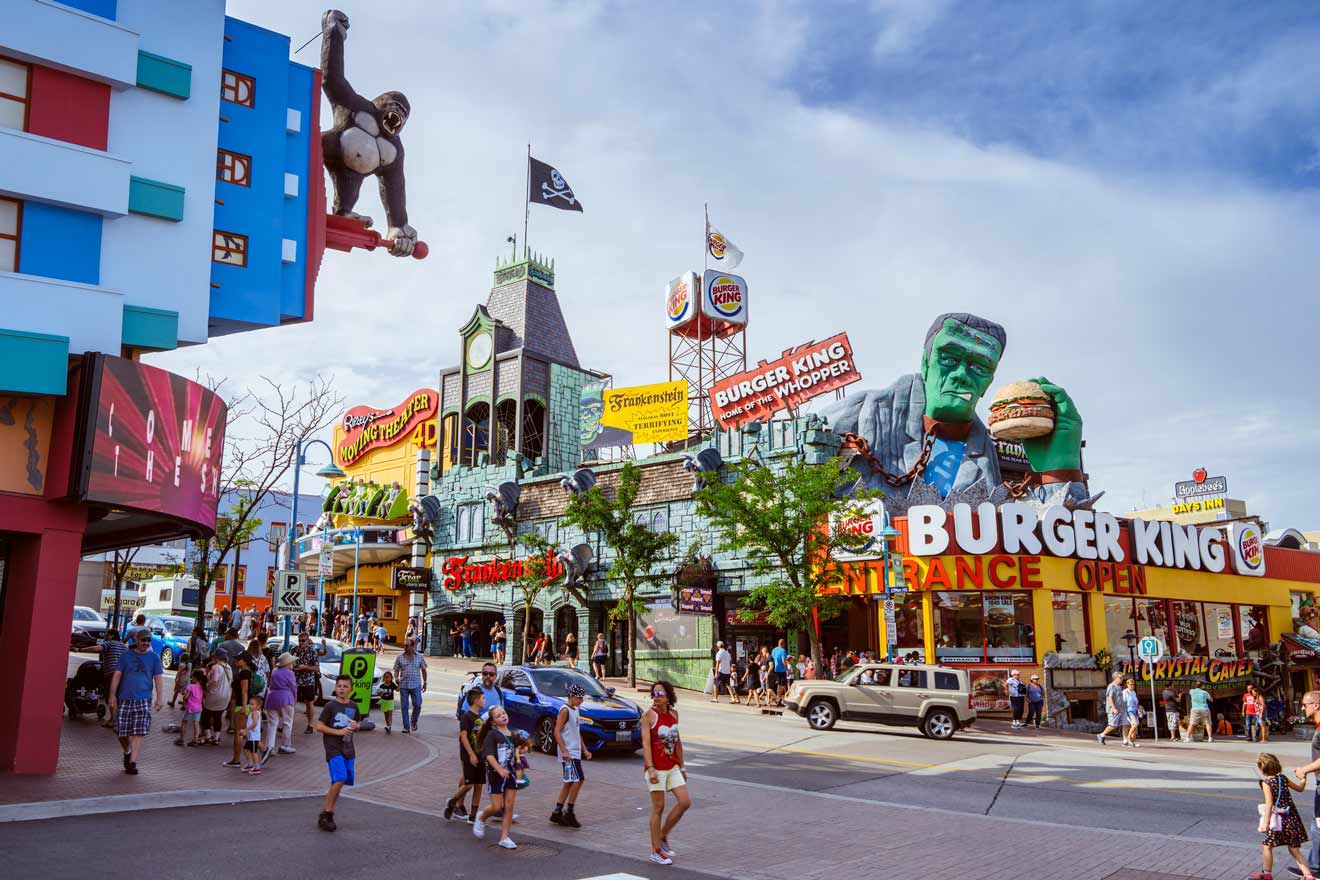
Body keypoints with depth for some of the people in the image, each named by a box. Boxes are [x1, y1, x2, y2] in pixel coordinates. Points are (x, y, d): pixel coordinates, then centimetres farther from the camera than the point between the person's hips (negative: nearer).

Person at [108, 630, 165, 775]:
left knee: (139, 732, -8)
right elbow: (117, 675, 7)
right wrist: (112, 695, -1)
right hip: (124, 699, 1)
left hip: (143, 700, -1)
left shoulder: (154, 657, 7)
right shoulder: (126, 656, 8)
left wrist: (160, 697, -5)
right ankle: (127, 752, 32)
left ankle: (132, 762, -4)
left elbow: (158, 678, 4)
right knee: (121, 731, 3)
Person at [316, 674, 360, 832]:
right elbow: (319, 727, -8)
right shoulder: (330, 706, -6)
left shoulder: (353, 707, 10)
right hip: (333, 749, -6)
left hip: (348, 750, 6)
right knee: (340, 779, -20)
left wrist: (355, 726, 0)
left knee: (339, 782, 6)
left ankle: (328, 814, 19)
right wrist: (338, 732, -16)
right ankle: (326, 814, -9)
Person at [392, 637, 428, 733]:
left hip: (416, 685, -1)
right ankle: (406, 727, 11)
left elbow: (423, 669, 12)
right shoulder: (400, 658, 4)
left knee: (417, 705, -7)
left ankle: (413, 722, 19)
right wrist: (396, 678, -14)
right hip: (403, 685, 1)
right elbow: (396, 670, 7)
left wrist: (425, 682, 13)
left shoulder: (419, 657, 3)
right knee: (404, 707, 2)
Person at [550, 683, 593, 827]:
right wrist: (564, 751, -23)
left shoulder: (575, 710, 15)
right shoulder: (565, 710, -13)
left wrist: (584, 750, 21)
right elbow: (557, 731, -18)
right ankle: (569, 813, -4)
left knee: (569, 782, 10)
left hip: (575, 752, 9)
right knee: (578, 779, -12)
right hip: (568, 753, -9)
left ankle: (557, 813, 16)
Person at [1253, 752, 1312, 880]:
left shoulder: (1266, 782, -12)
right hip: (1292, 819, 7)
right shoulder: (1283, 778, 5)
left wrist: (1266, 822, -24)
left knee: (1267, 845, 8)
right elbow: (1300, 788, 21)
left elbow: (1269, 803, -21)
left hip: (1279, 819, -7)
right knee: (1294, 849, 16)